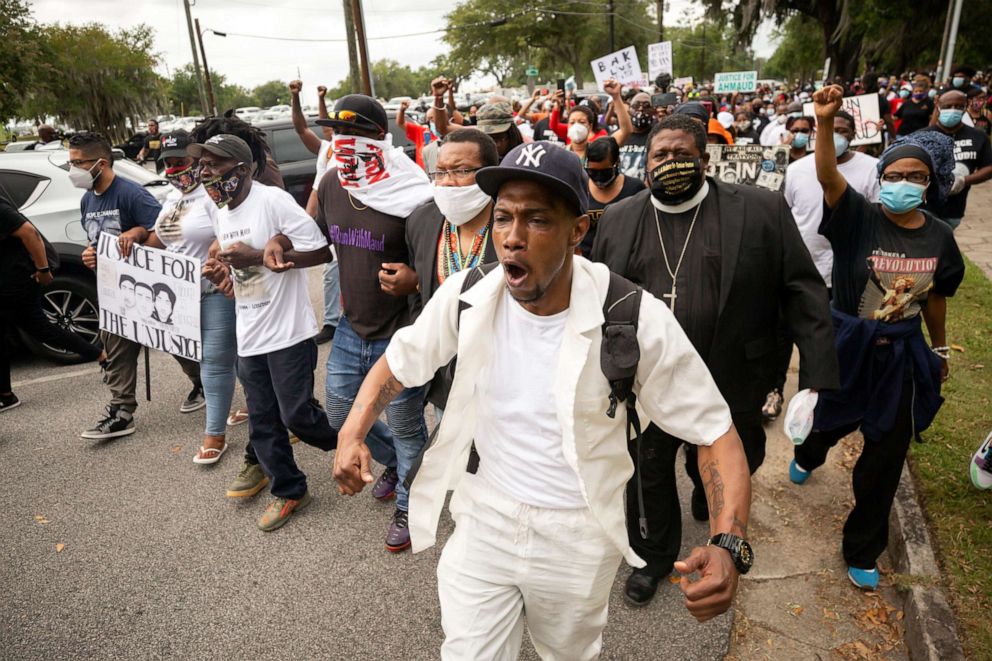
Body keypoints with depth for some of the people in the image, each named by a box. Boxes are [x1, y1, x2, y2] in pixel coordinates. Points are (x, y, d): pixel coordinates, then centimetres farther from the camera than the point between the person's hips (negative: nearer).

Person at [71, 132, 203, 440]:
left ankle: (203, 383, 29)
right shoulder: (87, 201, 9)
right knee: (117, 348, 6)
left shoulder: (130, 193, -18)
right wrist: (90, 255, -1)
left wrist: (138, 231, -36)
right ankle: (121, 413, 11)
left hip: (148, 284, -8)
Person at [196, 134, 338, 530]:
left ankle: (348, 449, 30)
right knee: (262, 420, 13)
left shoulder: (273, 200, -15)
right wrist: (219, 274, 1)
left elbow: (321, 251, -18)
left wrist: (259, 256, -22)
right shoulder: (221, 214, 11)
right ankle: (288, 491, 30)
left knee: (297, 414, 0)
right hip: (248, 336, 8)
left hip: (288, 332, -8)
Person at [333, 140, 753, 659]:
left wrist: (729, 546, -30)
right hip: (483, 519, 1)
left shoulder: (635, 319, -23)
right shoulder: (465, 296, -14)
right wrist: (352, 435, -15)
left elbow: (715, 432, -15)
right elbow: (397, 363, 2)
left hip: (579, 538, 0)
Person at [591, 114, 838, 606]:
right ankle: (655, 555, 40)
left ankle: (709, 493, 55)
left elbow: (803, 292, -7)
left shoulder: (761, 210, -7)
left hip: (727, 382, -1)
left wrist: (816, 377, -14)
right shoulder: (618, 220, 1)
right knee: (649, 473, 15)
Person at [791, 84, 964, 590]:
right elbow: (827, 176, -31)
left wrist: (939, 349, 21)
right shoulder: (859, 219, -13)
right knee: (832, 420, 20)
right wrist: (825, 123, -46)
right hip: (848, 344, -3)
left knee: (886, 456, 9)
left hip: (902, 354, 3)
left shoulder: (939, 237, -2)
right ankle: (808, 455, 62)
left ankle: (862, 550, 29)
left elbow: (935, 298, 11)